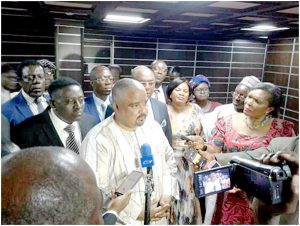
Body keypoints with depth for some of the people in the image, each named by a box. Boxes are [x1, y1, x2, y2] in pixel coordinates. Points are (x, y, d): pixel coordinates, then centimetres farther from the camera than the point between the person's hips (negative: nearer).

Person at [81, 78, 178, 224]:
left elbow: (169, 161, 8)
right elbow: (95, 192, -22)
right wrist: (137, 212, -19)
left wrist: (167, 196, -5)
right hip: (123, 221, -5)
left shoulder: (153, 127, -2)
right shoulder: (98, 140, -21)